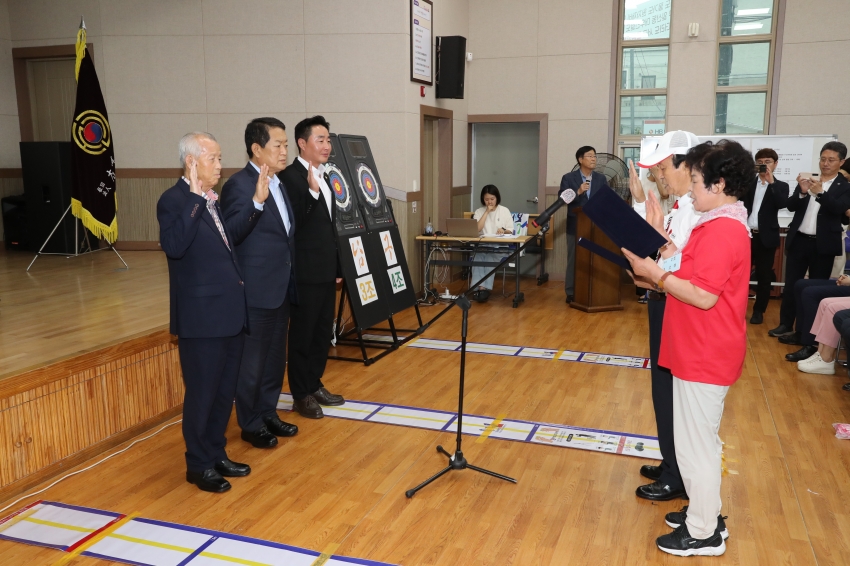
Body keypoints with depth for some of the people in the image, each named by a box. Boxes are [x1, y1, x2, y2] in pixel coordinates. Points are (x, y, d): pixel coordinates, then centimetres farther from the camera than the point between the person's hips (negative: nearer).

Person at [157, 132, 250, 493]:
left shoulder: (212, 201, 13)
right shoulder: (174, 200, -11)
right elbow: (174, 246, -29)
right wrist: (196, 201, -26)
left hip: (229, 313, 8)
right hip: (201, 316, -8)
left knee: (225, 390, 16)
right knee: (202, 393, 4)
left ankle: (216, 454, 31)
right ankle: (198, 465, 20)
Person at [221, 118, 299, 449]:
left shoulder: (278, 183, 12)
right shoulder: (239, 185, -15)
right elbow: (231, 236, -25)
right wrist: (257, 201, -33)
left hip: (281, 287, 9)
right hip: (256, 291, -9)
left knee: (275, 357, 18)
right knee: (252, 360, 5)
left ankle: (268, 413, 33)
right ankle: (251, 424, 20)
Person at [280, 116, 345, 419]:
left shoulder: (325, 176, 12)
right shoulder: (291, 177, -14)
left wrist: (338, 266, 16)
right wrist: (312, 191, -33)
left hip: (327, 269, 8)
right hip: (306, 271, -8)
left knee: (323, 331, 16)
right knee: (303, 334, 4)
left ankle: (315, 385, 30)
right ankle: (301, 394, 16)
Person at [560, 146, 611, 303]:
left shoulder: (600, 178, 9)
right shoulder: (568, 178, -2)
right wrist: (578, 192, -23)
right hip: (576, 225, -3)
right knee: (574, 259, 3)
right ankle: (571, 293, 10)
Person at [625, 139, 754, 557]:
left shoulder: (721, 231, -21)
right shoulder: (725, 224, 12)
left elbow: (703, 296, -27)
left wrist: (656, 273, -17)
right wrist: (658, 278, 5)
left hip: (705, 356, -11)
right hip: (702, 352, 11)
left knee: (695, 443, 2)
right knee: (699, 440, 21)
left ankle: (703, 534, 18)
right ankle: (705, 514, 36)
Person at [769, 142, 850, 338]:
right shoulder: (808, 179, 8)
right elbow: (791, 206, 0)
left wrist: (820, 193, -32)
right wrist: (802, 192, -20)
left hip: (823, 245, -3)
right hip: (799, 240, 3)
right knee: (791, 284, 6)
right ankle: (786, 324, 15)